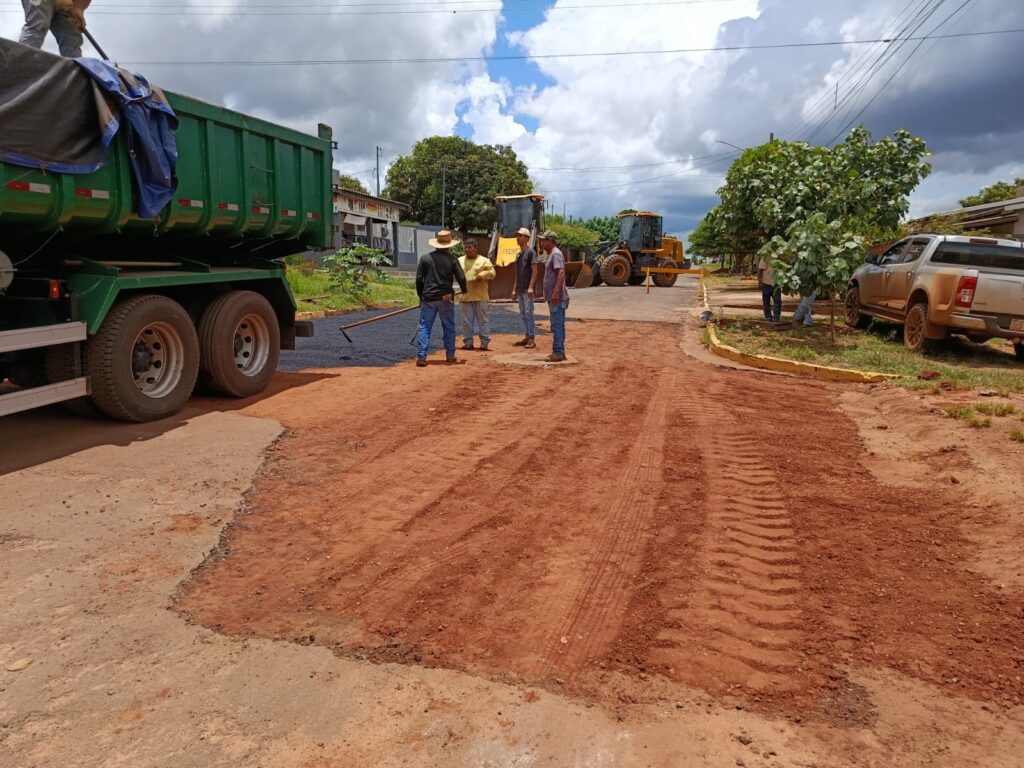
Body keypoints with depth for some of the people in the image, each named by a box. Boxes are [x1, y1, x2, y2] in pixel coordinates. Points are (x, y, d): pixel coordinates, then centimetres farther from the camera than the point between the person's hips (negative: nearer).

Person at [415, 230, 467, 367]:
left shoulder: (425, 258, 0)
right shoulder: (452, 259, -3)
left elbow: (419, 279, 1)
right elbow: (461, 278, -4)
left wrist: (421, 296, 13)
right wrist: (464, 289, 18)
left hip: (428, 298, 0)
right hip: (446, 299, 0)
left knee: (425, 327, 3)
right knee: (449, 327, 13)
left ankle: (421, 357, -5)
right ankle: (450, 356, 17)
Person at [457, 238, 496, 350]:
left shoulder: (484, 260, 2)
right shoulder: (459, 261, 12)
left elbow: (492, 273, -6)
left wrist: (482, 275, -22)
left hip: (480, 296, -3)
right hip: (464, 296, 3)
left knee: (483, 320, 3)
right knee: (466, 321, 7)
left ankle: (484, 342, 10)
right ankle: (468, 342, 16)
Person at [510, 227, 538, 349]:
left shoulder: (531, 252, -7)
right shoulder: (519, 254, 18)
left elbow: (534, 270, -13)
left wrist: (530, 287, -21)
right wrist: (514, 289, 18)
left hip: (527, 290, -9)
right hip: (520, 290, 9)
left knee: (528, 313, -9)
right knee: (523, 314, 10)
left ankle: (531, 339, -7)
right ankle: (527, 337, 16)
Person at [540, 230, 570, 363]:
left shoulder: (556, 254, -13)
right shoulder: (551, 255, 18)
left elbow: (561, 273, -23)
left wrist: (556, 293, -30)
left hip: (557, 297, -11)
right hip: (553, 297, 11)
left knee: (557, 325, -9)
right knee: (558, 325, 13)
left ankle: (558, 353, -7)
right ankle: (559, 352, 19)